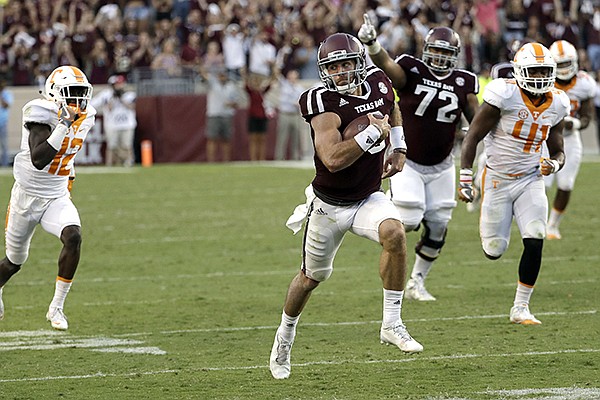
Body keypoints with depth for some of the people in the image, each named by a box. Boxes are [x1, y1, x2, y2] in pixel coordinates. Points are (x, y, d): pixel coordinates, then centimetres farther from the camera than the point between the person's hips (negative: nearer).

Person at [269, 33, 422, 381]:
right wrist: (373, 133, -31)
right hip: (329, 205, -3)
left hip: (369, 199, 3)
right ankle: (285, 336, 41)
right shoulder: (324, 104, -24)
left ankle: (392, 324, -20)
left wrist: (399, 149, 11)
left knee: (394, 233, -29)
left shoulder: (379, 84, -5)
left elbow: (393, 109, 22)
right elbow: (333, 159, -36)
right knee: (312, 277, 13)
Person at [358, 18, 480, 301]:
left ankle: (417, 282, 24)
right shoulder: (411, 72, -13)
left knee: (437, 227, 4)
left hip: (440, 167, 4)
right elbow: (385, 64, -33)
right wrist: (371, 43, -53)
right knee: (409, 220, -13)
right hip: (407, 162, -4)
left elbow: (478, 119, 7)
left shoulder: (463, 83, -2)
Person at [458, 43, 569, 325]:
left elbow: (558, 151, 12)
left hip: (530, 180, 3)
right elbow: (472, 138, -13)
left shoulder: (555, 104, 0)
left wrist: (554, 164, -12)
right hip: (498, 180, -3)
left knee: (534, 242, -14)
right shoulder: (504, 96, -17)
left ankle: (520, 308, -2)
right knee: (494, 251, 2)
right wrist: (465, 180, -17)